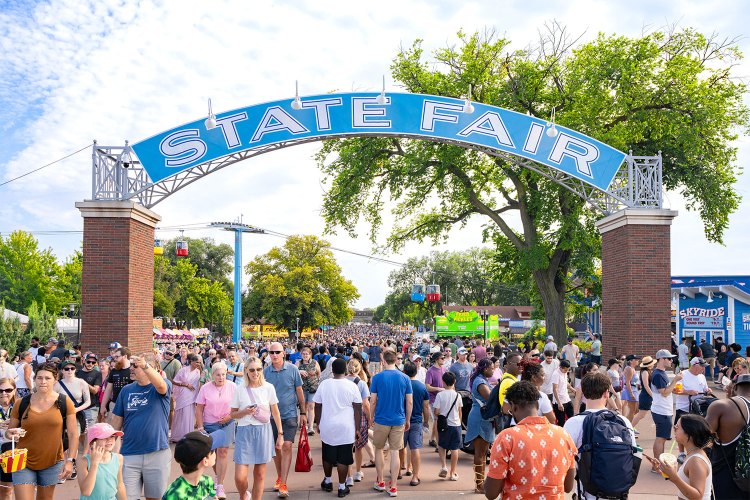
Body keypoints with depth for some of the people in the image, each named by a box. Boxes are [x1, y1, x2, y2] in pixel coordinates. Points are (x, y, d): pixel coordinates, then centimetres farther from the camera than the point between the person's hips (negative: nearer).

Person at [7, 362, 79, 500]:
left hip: (52, 463, 0)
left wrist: (70, 460, -10)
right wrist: (11, 434, -15)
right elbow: (8, 431, 8)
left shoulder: (64, 402, -6)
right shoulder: (21, 403, -3)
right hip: (24, 462, 0)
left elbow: (73, 434, -4)